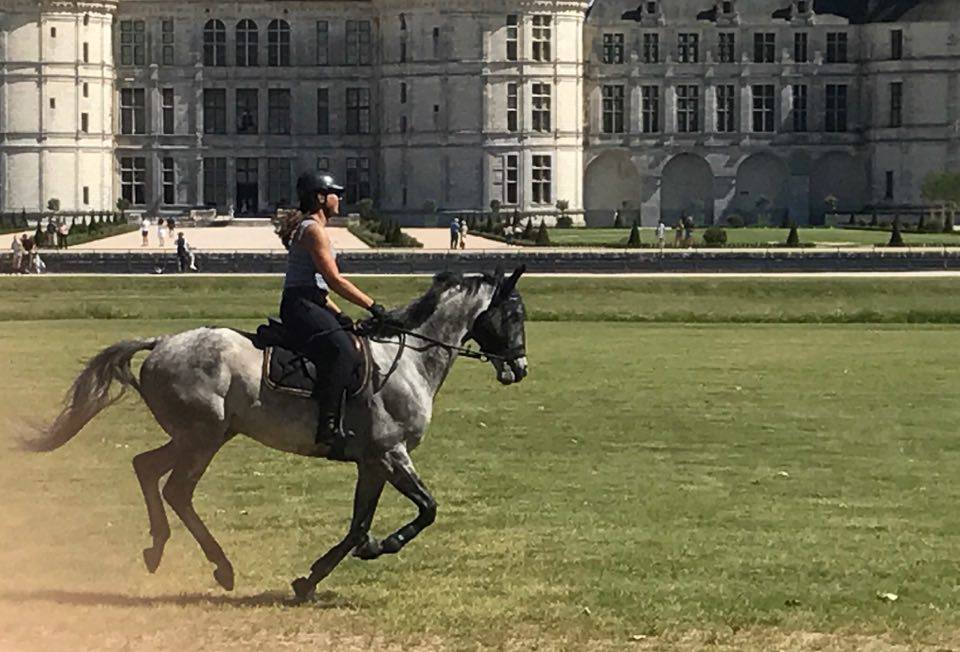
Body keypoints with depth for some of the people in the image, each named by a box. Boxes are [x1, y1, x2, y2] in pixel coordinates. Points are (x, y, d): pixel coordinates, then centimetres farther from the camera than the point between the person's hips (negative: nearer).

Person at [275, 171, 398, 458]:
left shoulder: (310, 228, 23)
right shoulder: (313, 230, -10)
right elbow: (335, 280, -15)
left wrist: (338, 314, 14)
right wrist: (374, 307, -12)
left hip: (310, 305, 11)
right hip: (300, 306, -11)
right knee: (340, 349, -29)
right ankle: (329, 426, -35)